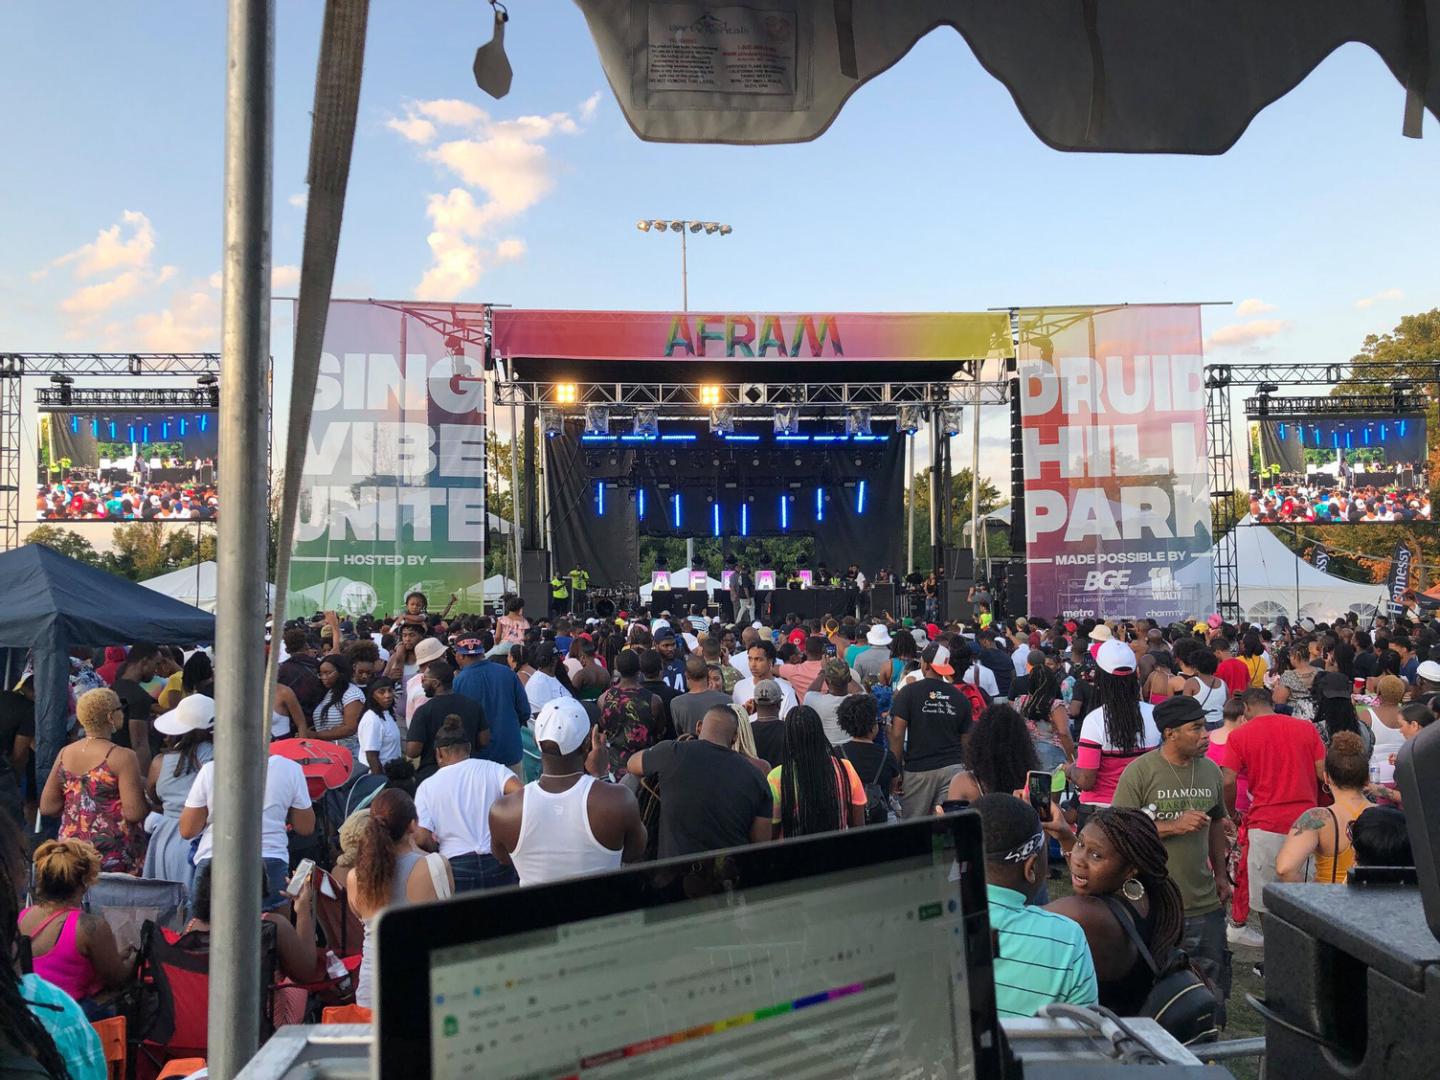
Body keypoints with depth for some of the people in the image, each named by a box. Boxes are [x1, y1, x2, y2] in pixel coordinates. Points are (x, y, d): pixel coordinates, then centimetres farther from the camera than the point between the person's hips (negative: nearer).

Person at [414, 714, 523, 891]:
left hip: (455, 867, 0)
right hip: (498, 863, 0)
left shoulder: (427, 787, 2)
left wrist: (440, 851, 13)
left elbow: (423, 839, -6)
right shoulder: (492, 769, 0)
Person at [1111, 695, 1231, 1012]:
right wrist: (1175, 826, -20)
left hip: (1205, 903, 5)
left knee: (1212, 991, 13)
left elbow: (1216, 824, 19)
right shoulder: (1140, 772, -12)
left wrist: (1221, 875, 14)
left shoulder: (1211, 771, 6)